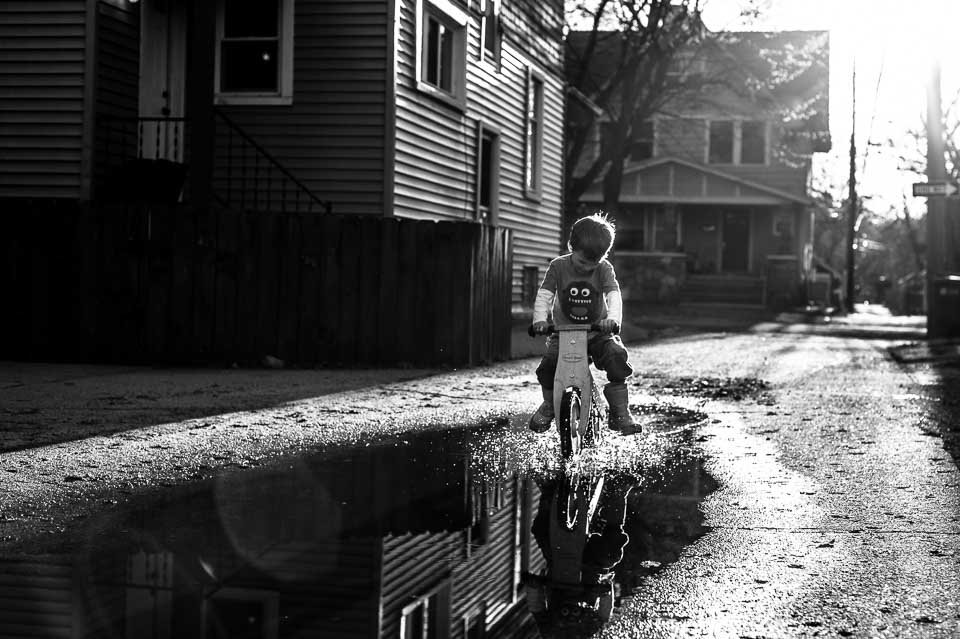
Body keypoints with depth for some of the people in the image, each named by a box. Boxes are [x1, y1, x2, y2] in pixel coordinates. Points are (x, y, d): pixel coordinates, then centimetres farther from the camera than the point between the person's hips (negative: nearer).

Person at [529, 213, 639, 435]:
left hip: (598, 332, 0)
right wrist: (540, 319, -29)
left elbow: (614, 295, -20)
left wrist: (613, 318, -41)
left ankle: (620, 414, -14)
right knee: (548, 364, -23)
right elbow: (544, 295, -10)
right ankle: (548, 404, 8)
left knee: (617, 357, -25)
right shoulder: (558, 266, -6)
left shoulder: (604, 269, -7)